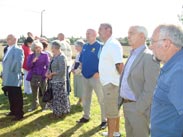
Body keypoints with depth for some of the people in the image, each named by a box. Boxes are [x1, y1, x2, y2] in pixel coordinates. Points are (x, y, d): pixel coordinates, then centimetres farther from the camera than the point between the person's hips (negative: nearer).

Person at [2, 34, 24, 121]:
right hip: (8, 78, 8)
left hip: (14, 78, -8)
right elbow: (5, 62, 18)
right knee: (11, 96, 18)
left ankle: (19, 114, 11)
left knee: (17, 97, 1)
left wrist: (14, 72, -15)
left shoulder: (18, 50, -13)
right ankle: (13, 111, 32)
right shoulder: (8, 49, 15)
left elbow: (18, 62, -23)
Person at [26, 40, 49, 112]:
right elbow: (28, 66, 0)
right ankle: (34, 106, 24)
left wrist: (46, 74, -14)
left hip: (42, 76, -3)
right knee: (34, 92, 12)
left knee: (44, 92, 0)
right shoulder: (31, 56, 7)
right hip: (33, 76, 3)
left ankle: (44, 106, 12)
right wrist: (33, 61, -17)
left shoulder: (45, 55, 0)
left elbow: (48, 65, -2)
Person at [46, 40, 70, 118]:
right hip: (53, 80, 8)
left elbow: (62, 71, -21)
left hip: (59, 81, -8)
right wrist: (48, 72, -3)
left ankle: (60, 113, 14)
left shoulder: (61, 57, -16)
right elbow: (51, 67, 18)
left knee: (59, 97, 2)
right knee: (55, 97, 14)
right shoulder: (54, 56, 11)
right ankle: (56, 112, 25)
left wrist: (52, 74, -14)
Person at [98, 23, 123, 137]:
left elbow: (120, 64, -24)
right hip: (108, 82, 10)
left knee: (111, 112, 0)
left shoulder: (113, 44, -19)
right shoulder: (107, 45, 13)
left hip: (111, 83, -10)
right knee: (115, 110, 19)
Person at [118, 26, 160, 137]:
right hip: (127, 105, 9)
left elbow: (151, 88, -22)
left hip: (139, 107, -9)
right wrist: (122, 100, 13)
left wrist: (139, 109, -20)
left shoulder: (150, 56, -17)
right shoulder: (133, 55, 13)